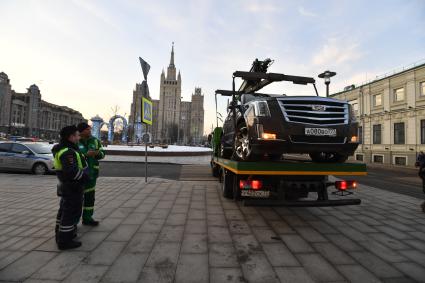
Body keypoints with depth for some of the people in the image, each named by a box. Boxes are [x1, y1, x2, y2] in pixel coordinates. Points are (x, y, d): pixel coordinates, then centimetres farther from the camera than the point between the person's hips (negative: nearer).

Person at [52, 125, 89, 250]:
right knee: (71, 213, -1)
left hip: (66, 186, 11)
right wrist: (84, 176, -18)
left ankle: (60, 234, 36)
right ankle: (64, 241, 8)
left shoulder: (62, 149, 9)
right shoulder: (68, 152, -24)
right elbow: (71, 171, -32)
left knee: (64, 210, 21)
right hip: (72, 187, -11)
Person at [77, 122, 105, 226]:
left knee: (90, 196, 14)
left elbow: (102, 153, 8)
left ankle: (87, 218, 29)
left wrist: (97, 153, -13)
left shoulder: (95, 141, 7)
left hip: (91, 173, 6)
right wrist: (86, 154, -26)